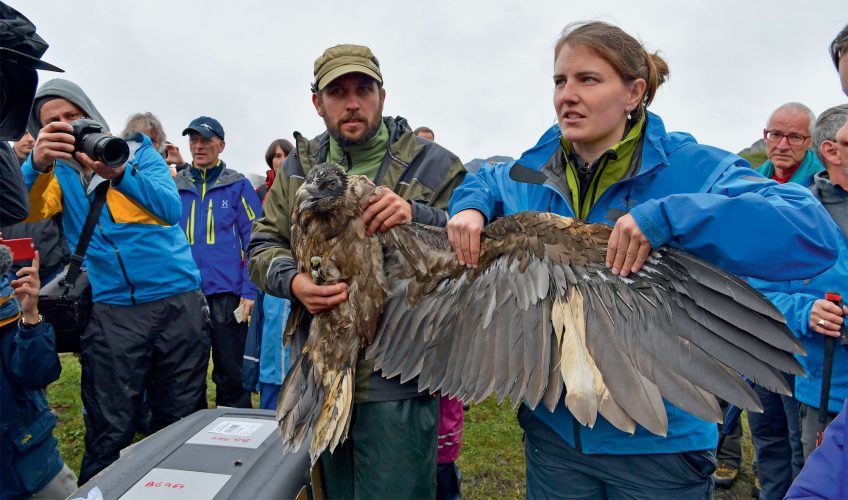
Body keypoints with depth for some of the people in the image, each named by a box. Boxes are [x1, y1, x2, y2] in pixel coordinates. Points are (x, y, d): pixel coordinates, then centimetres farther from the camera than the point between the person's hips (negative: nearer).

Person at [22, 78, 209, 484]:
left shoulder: (138, 151, 7)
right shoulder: (56, 170, 11)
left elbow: (172, 209, -9)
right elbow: (24, 213, -9)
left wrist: (119, 173, -24)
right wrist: (36, 164, -26)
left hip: (177, 300, 0)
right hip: (110, 310, 1)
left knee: (181, 422, 9)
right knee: (109, 434, 3)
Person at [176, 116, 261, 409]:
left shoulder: (238, 186, 1)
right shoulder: (174, 187, 9)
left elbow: (253, 241, -3)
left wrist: (249, 292, -11)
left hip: (226, 293, -3)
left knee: (231, 374, 5)